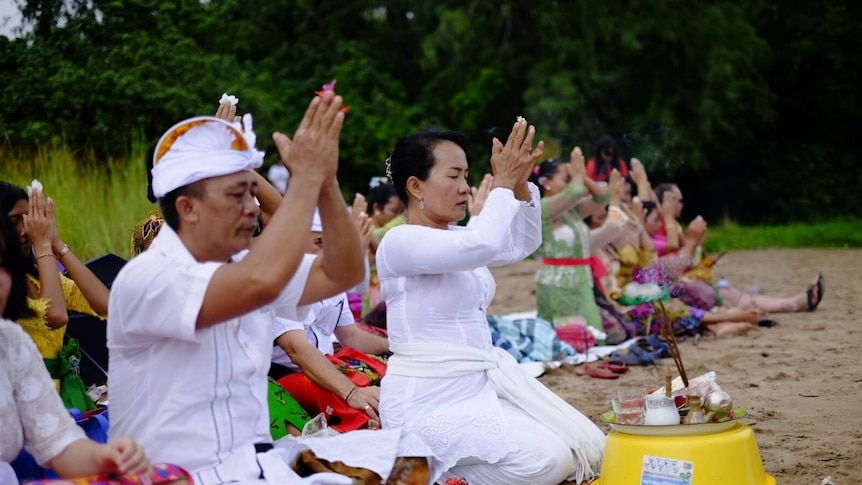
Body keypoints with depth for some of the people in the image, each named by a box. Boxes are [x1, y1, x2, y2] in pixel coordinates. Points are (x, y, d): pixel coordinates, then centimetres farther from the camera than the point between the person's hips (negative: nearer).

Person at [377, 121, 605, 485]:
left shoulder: (457, 236, 12)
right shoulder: (400, 242, -15)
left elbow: (522, 244, 21)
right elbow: (483, 246, -30)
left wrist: (520, 184, 4)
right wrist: (502, 183, -16)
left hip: (486, 381, 9)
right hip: (431, 397, -9)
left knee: (591, 452, 3)